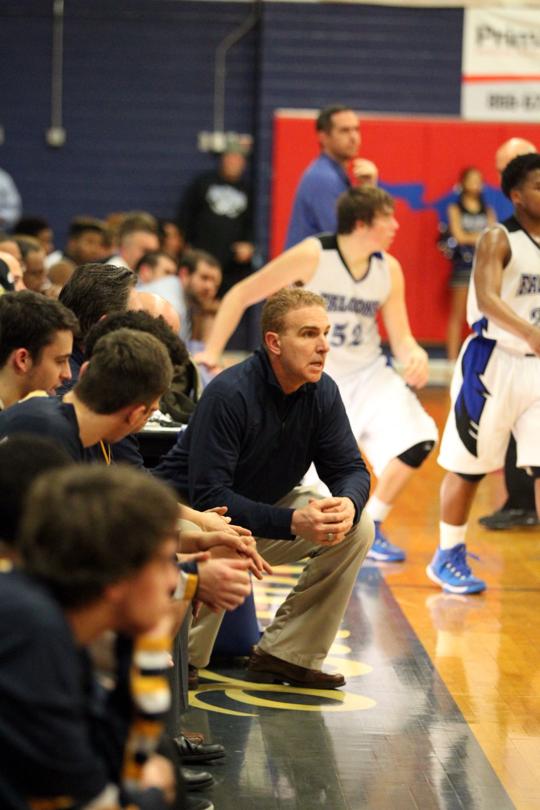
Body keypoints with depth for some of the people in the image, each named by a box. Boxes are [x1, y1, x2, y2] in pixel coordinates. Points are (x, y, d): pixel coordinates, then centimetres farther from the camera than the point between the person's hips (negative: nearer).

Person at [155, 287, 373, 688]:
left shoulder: (322, 393, -8)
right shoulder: (229, 394, -28)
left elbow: (351, 470, -4)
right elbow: (208, 496, -32)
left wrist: (348, 505, -30)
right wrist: (291, 522, -41)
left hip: (268, 507, 6)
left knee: (357, 529, -14)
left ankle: (285, 654, -5)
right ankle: (183, 660, -7)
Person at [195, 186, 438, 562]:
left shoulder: (389, 269, -5)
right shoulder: (312, 256, -19)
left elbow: (401, 337, 1)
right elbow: (240, 295, -12)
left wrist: (415, 355, -23)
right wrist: (211, 354, -14)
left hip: (367, 373, 5)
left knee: (418, 437, -12)